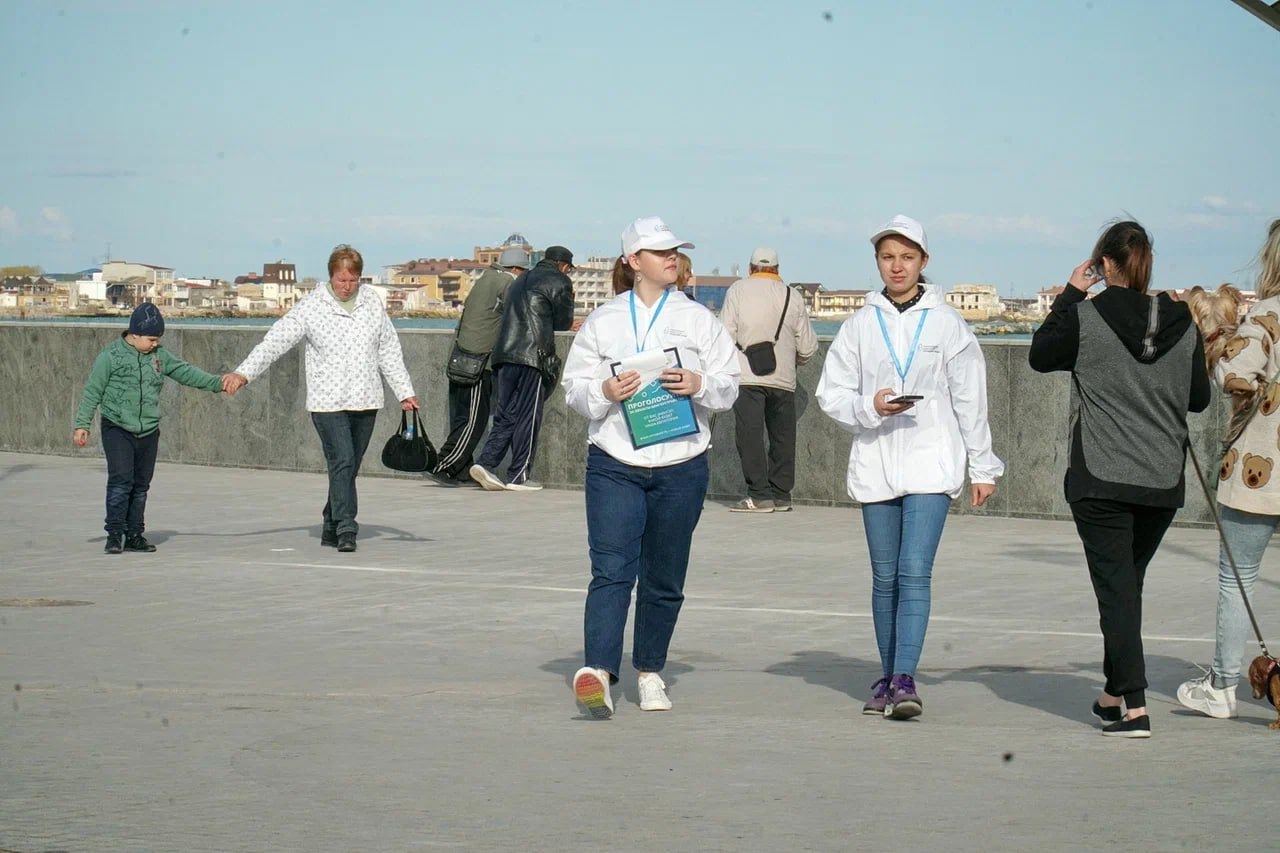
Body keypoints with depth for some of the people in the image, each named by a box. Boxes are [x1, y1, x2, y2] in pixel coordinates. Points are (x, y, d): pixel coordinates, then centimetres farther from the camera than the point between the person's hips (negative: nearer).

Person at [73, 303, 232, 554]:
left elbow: (185, 372, 9)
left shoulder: (159, 356, 7)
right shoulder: (110, 357, -7)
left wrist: (216, 383, -2)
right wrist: (82, 424, -9)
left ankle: (134, 535, 16)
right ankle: (114, 535, -9)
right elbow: (92, 392, -6)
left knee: (141, 484, 8)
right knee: (121, 480, -15)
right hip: (117, 430, -5)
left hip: (149, 432, 5)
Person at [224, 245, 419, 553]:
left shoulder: (373, 304, 9)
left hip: (365, 402, 4)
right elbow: (276, 341, -8)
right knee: (342, 462, -16)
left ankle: (332, 528, 18)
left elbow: (390, 352, 17)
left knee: (349, 467, 8)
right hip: (327, 403, -4)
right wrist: (244, 372, -17)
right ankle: (346, 529, -18)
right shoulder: (311, 307, -4)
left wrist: (404, 392, 15)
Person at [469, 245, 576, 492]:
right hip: (533, 356, -7)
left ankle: (486, 463, -5)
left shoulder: (522, 280, 25)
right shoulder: (559, 282, 1)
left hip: (504, 354, 7)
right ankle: (518, 476, -1)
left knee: (507, 414, 10)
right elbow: (563, 323, 2)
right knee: (528, 416, -2)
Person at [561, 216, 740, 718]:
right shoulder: (602, 322, 7)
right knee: (612, 569, -15)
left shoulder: (698, 320, 9)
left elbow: (728, 387, 8)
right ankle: (597, 670, -26)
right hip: (614, 465, -2)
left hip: (681, 468, 2)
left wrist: (699, 385, -13)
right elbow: (574, 388, 6)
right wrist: (605, 391, -14)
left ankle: (650, 671, 22)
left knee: (664, 578, 7)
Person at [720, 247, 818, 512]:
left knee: (750, 433, -4)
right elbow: (808, 346, 9)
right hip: (784, 378, 3)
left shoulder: (738, 289, 4)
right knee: (782, 437, 12)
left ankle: (760, 495, -11)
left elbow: (725, 333, -3)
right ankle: (781, 495, 14)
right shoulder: (792, 296, 10)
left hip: (748, 376, -3)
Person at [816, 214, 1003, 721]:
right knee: (885, 577, 6)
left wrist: (983, 467, 7)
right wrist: (871, 406, -14)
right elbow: (831, 393, 6)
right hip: (875, 464, 2)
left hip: (931, 463, -2)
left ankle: (905, 680, -19)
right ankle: (888, 678, 16)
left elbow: (970, 400, 7)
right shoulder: (860, 326, 7)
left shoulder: (946, 323, 4)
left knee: (915, 573, -13)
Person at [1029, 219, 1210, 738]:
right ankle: (1115, 692, 28)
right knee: (1129, 582, 19)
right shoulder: (1182, 323, 1)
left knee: (1116, 587, -3)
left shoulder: (1086, 317, -10)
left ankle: (1134, 707, -12)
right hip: (1163, 481, 4)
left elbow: (1041, 356, 7)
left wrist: (1069, 296, 12)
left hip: (1101, 480, -4)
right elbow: (1199, 399, 10)